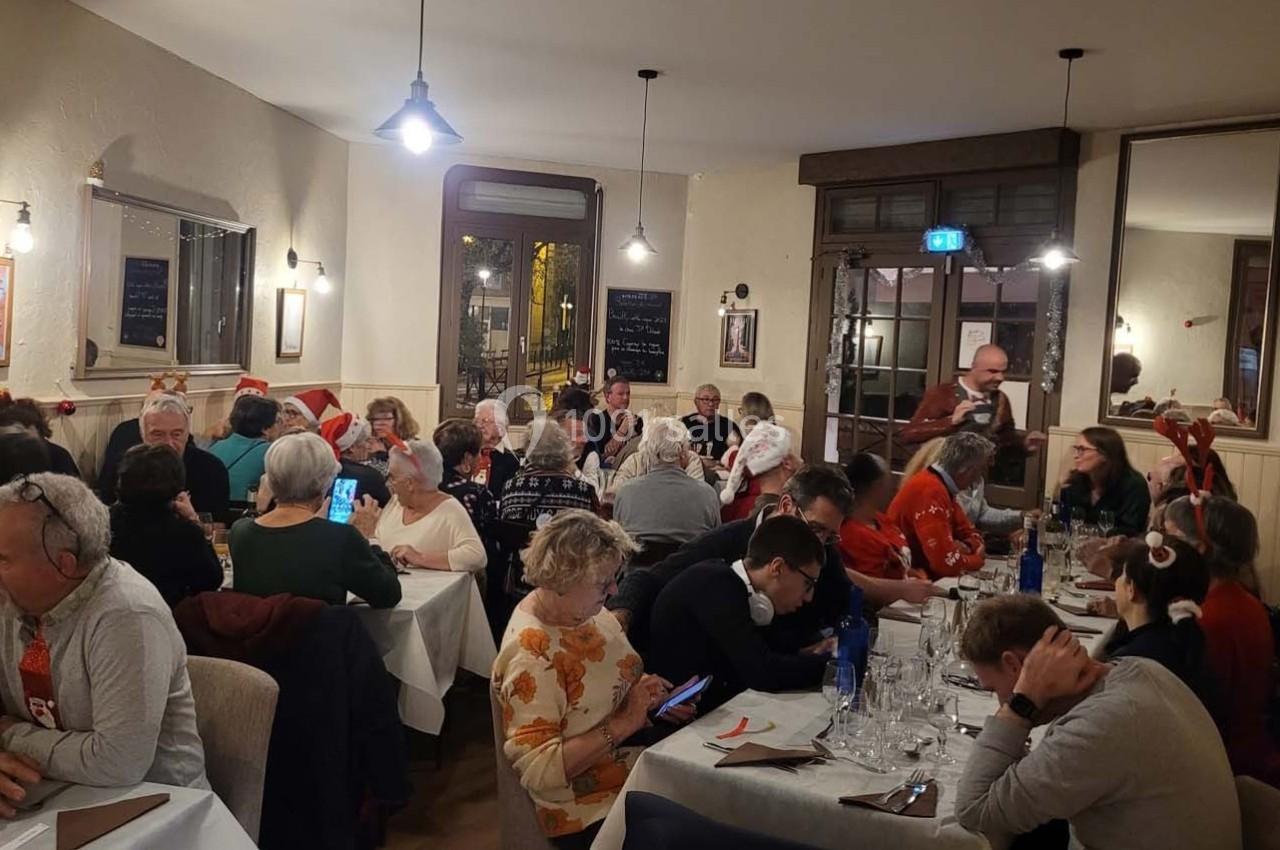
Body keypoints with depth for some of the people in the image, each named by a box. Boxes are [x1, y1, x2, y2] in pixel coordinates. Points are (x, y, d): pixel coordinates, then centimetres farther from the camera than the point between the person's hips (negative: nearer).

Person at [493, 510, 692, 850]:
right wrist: (623, 724, -24)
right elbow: (538, 769, -24)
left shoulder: (579, 607, -1)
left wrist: (653, 696, -5)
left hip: (639, 763, 7)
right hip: (593, 810, -7)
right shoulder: (531, 655, -24)